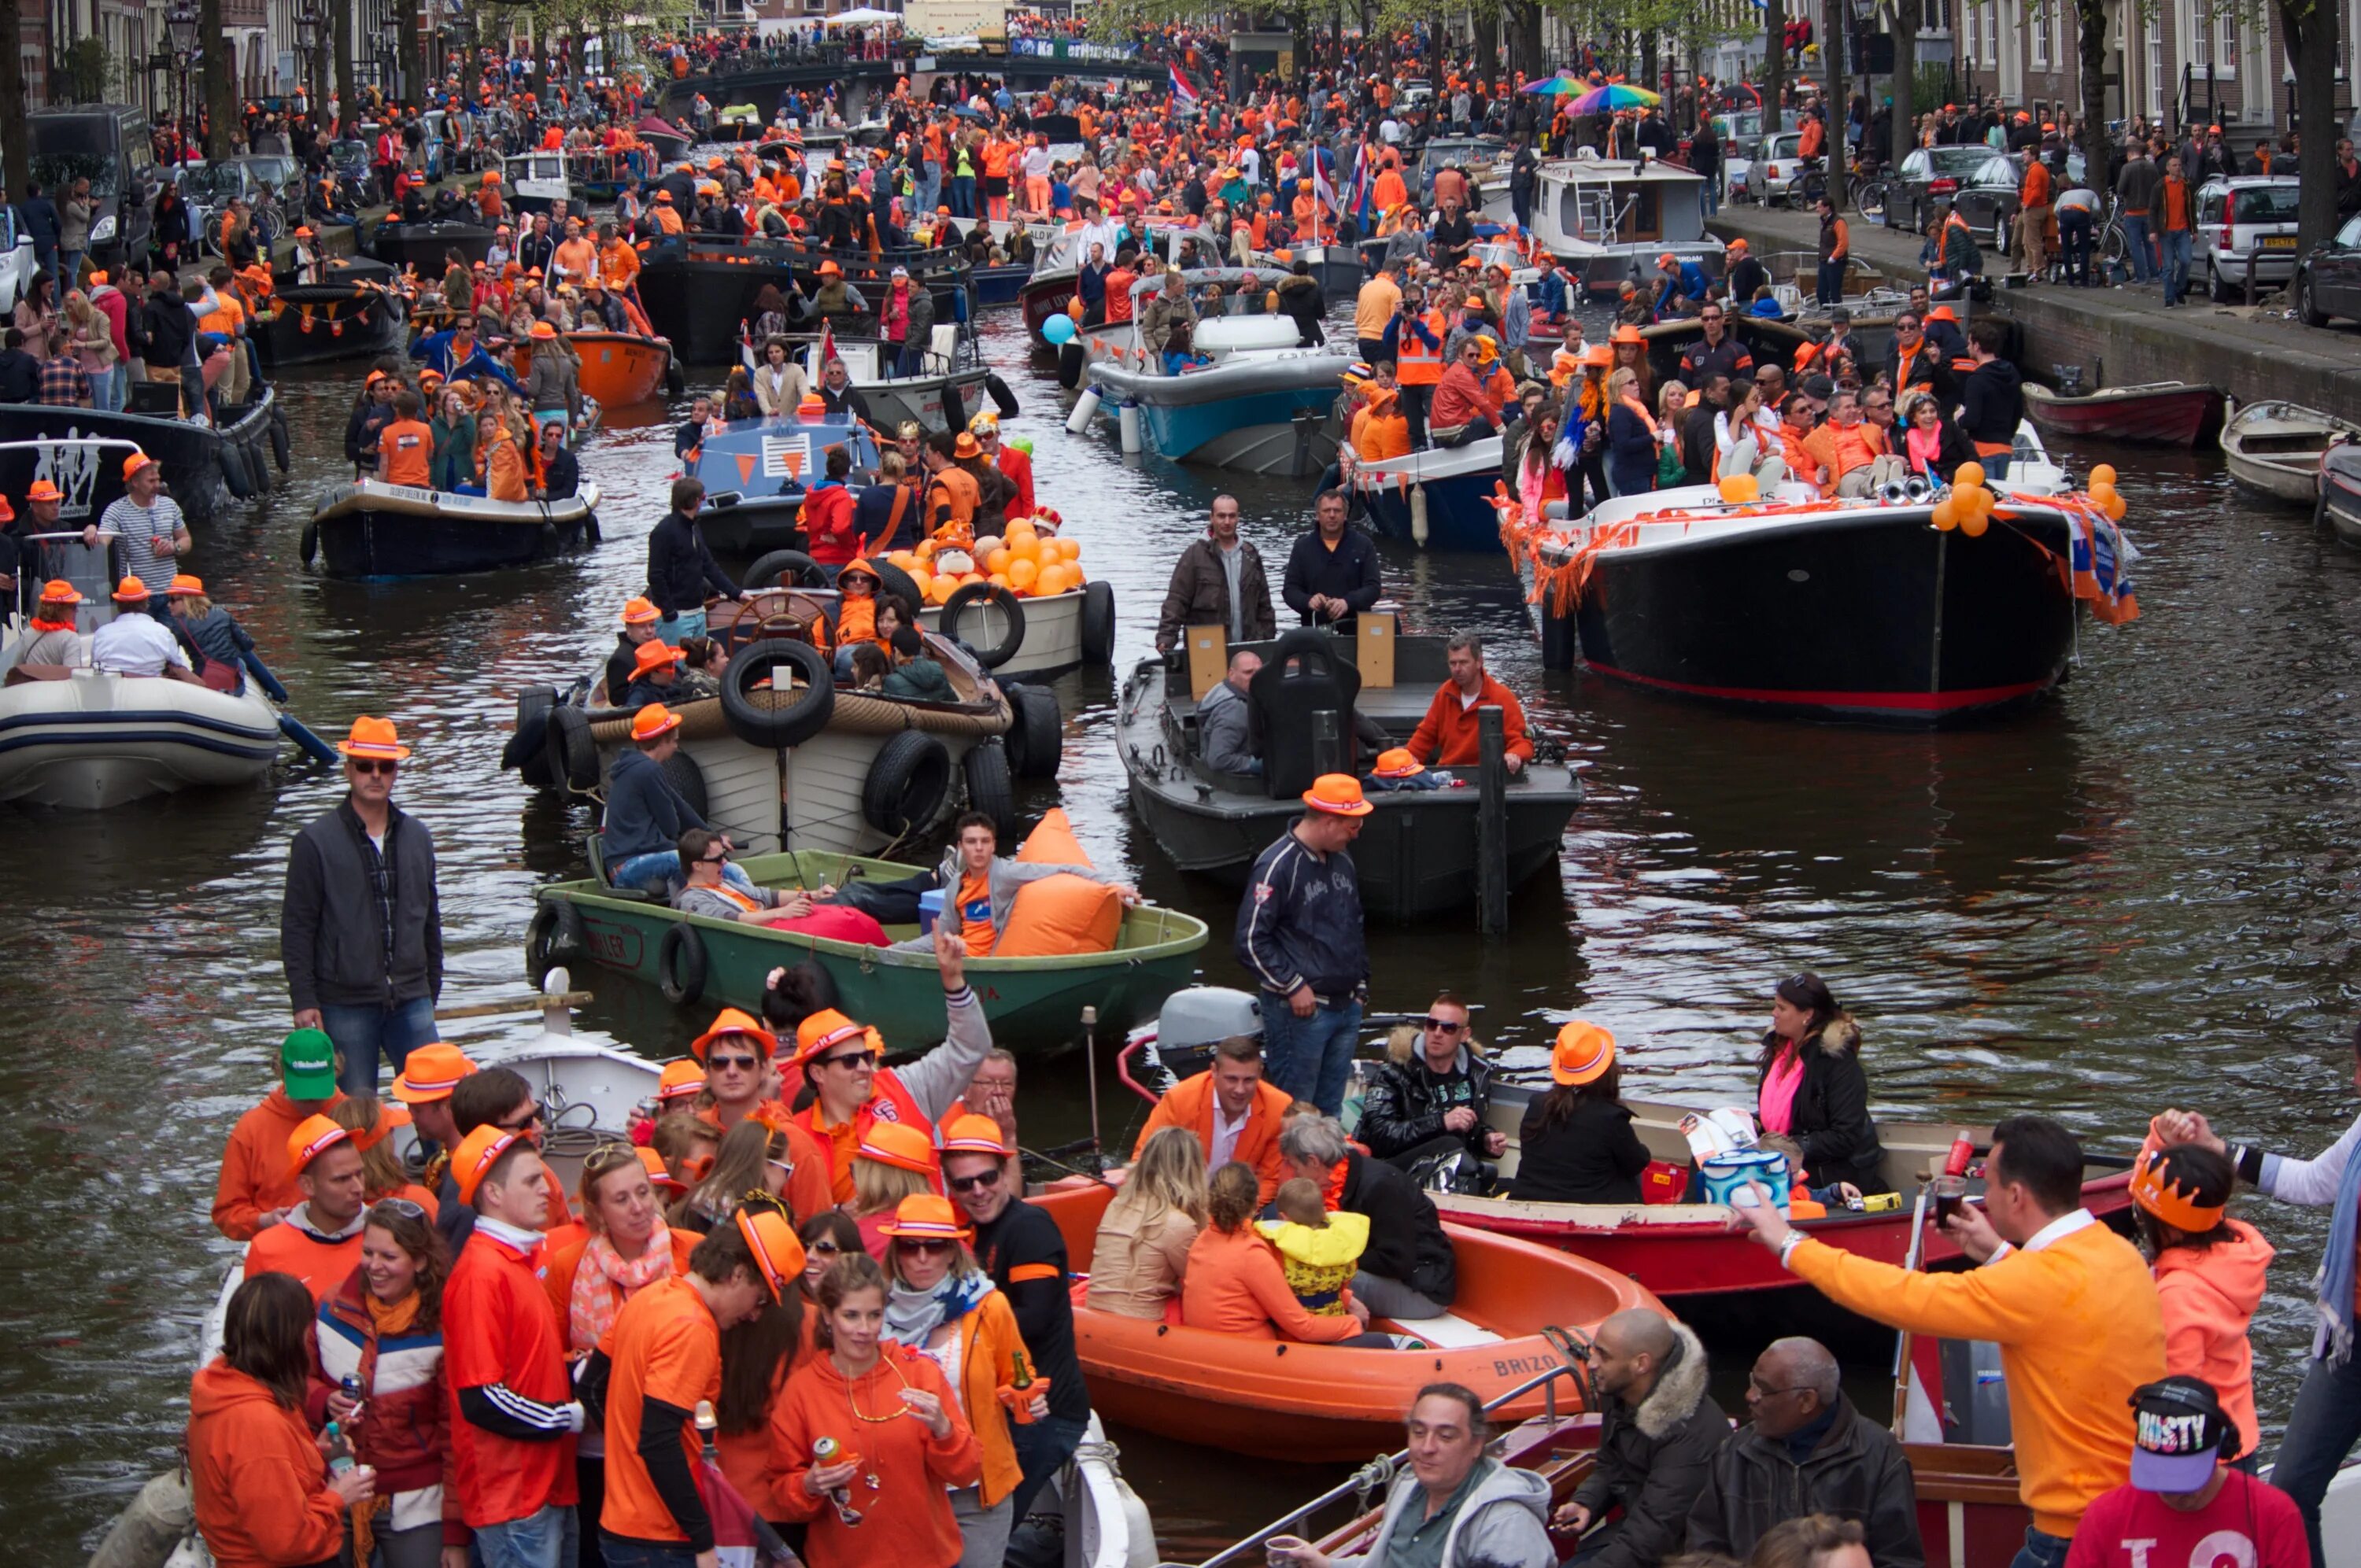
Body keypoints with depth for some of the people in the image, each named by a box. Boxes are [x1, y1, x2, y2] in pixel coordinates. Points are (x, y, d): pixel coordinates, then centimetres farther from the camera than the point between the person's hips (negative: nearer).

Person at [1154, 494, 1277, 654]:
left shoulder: (1251, 556, 13)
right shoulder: (1195, 555, -1)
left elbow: (1263, 605, 18)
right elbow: (1176, 601, -6)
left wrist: (1267, 640, 12)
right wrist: (1166, 638, -17)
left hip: (1247, 650, 4)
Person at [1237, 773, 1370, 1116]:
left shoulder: (1342, 861, 12)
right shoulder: (1277, 866, -15)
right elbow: (1251, 940, -17)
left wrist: (1360, 980, 19)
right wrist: (1293, 987, -17)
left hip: (1346, 1007, 8)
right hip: (1300, 1010, -8)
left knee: (1330, 1108, 14)